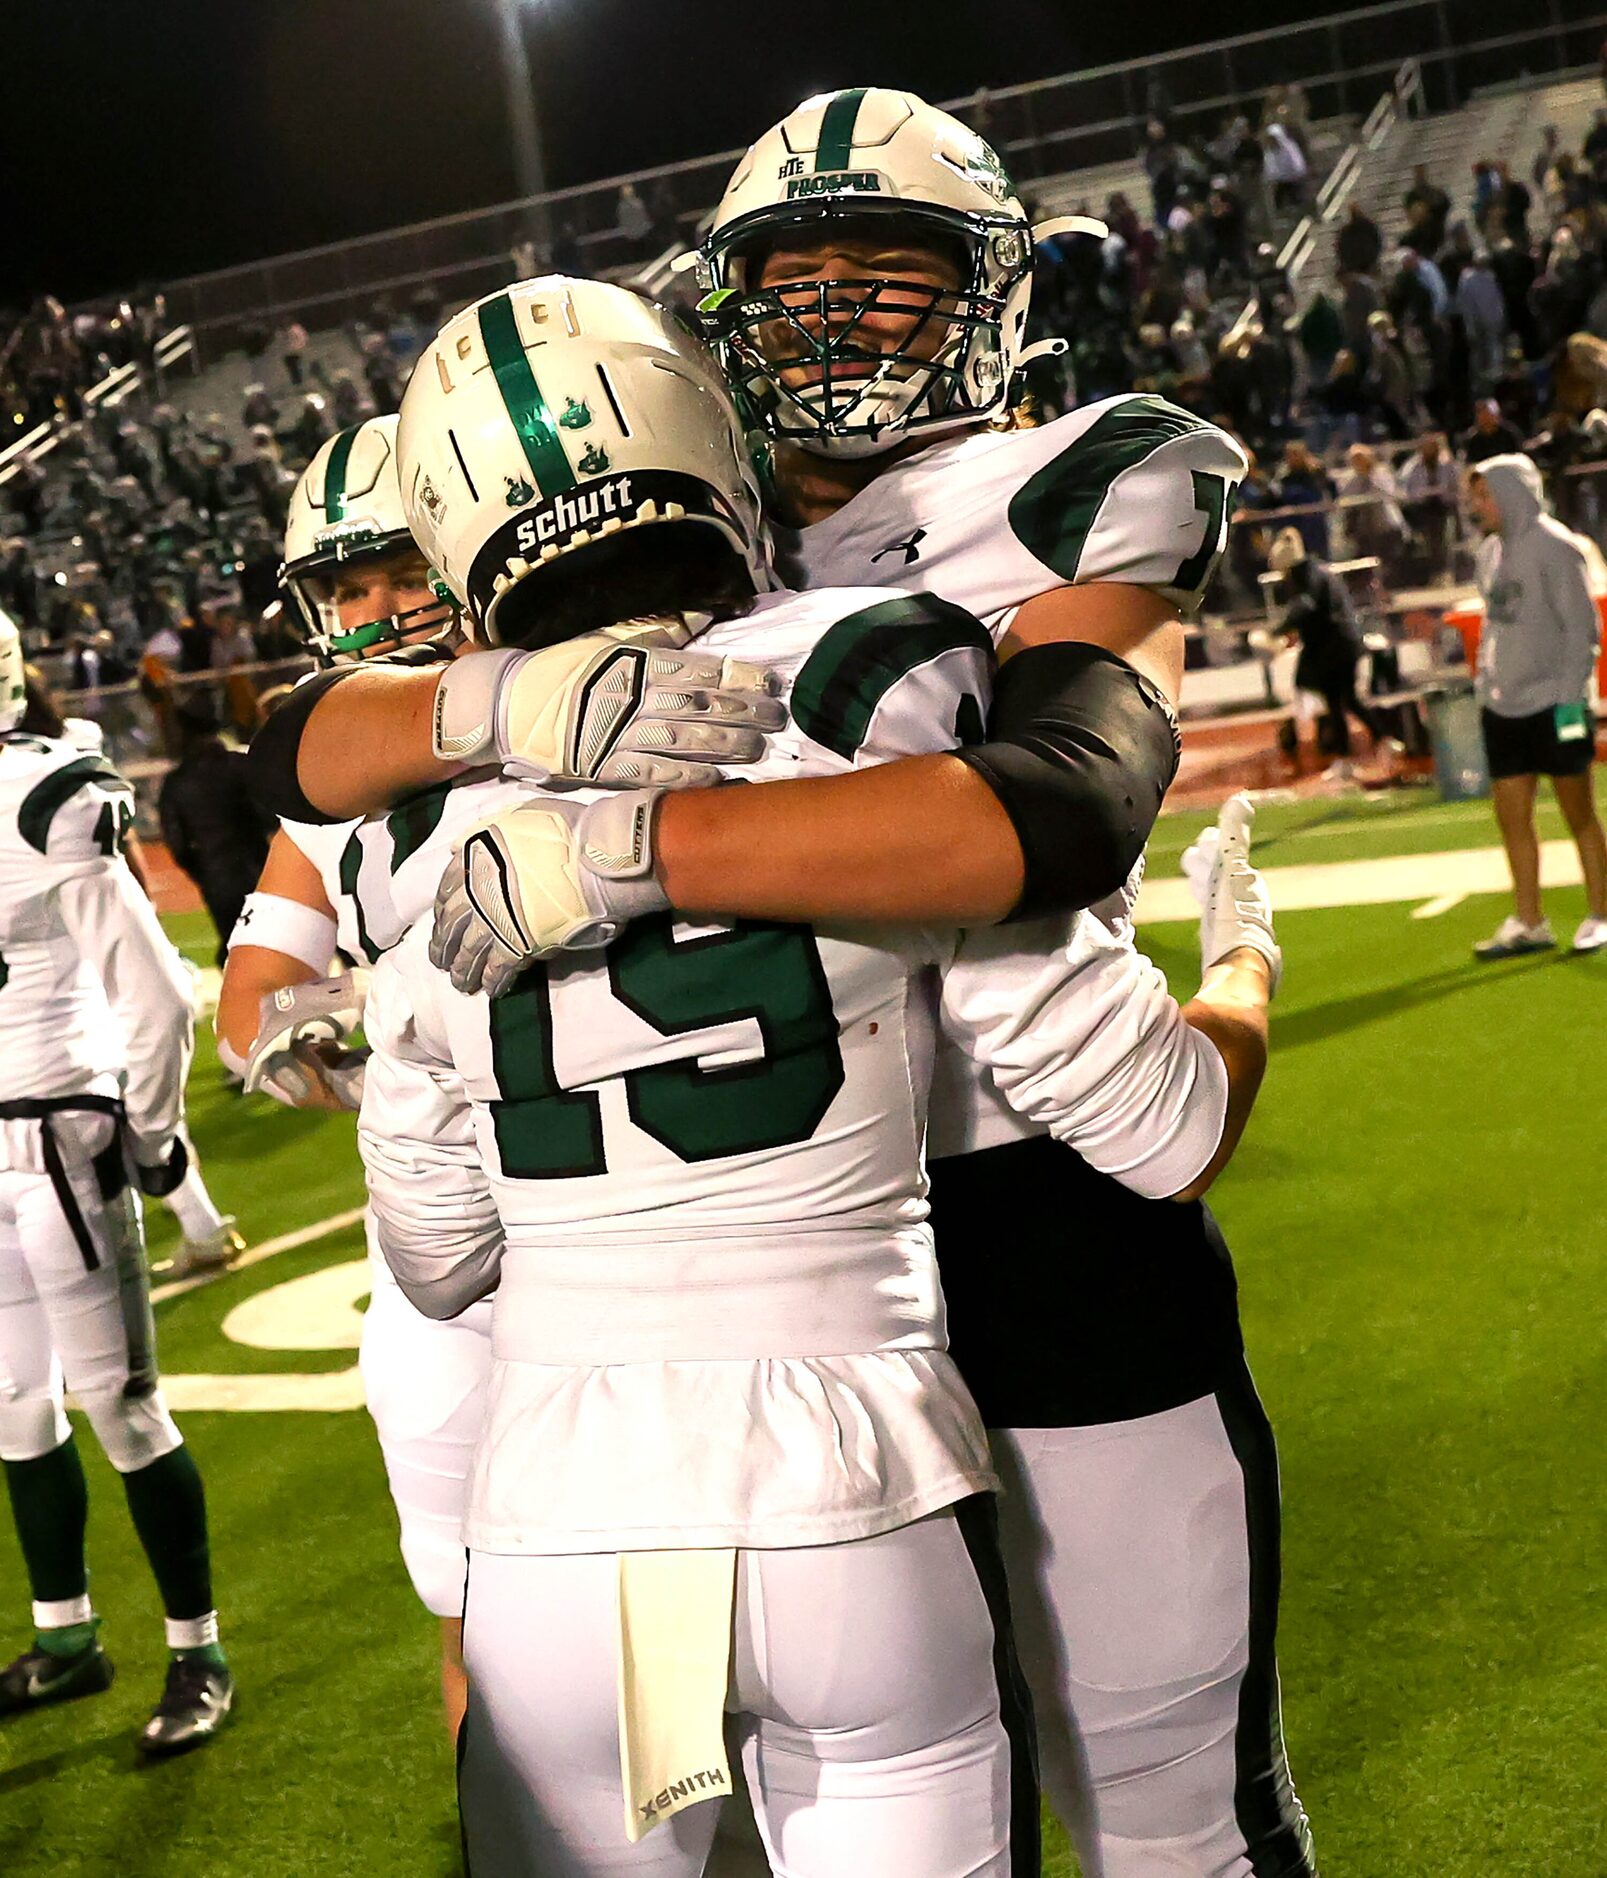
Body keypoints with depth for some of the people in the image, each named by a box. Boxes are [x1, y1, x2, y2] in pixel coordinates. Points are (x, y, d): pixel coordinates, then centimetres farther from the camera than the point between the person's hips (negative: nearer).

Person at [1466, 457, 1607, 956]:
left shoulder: (1553, 546, -11)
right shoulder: (1491, 551, 10)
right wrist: (1486, 684, 11)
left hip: (1553, 703, -7)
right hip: (1504, 706, 7)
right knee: (1512, 819, 7)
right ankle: (1528, 924, 15)